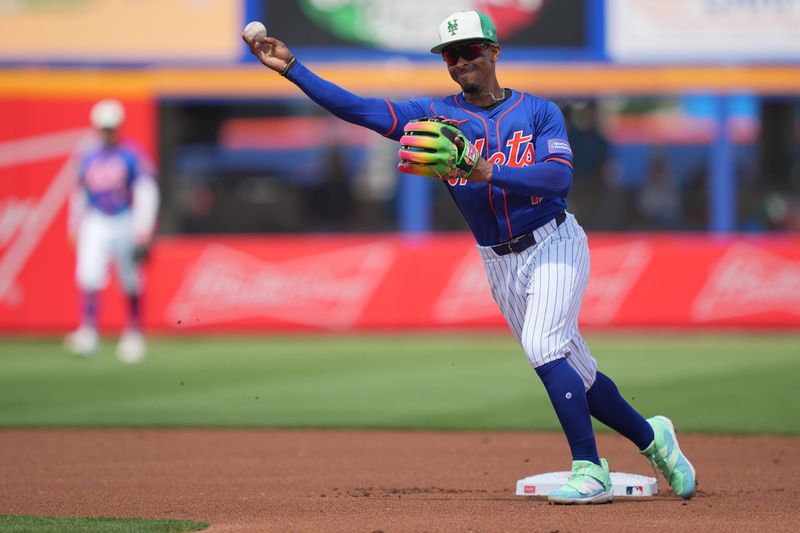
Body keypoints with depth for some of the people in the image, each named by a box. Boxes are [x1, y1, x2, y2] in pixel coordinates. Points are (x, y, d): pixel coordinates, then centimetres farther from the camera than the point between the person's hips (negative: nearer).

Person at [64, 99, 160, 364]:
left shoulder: (131, 157, -5)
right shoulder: (88, 160, 9)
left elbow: (147, 193, -9)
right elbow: (79, 196, 19)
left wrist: (143, 232, -16)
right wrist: (74, 230, 19)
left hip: (125, 223, -3)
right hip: (95, 226, 3)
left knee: (130, 282, 4)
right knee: (88, 275, -15)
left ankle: (134, 333, 19)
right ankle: (88, 332, -18)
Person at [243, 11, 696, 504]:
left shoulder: (539, 112, -5)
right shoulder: (435, 115, 2)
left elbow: (561, 178, -21)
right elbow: (359, 109, -7)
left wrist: (488, 172, -33)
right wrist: (292, 68, -16)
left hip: (554, 245, -4)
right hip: (500, 262, 4)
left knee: (543, 347, -24)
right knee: (575, 374, 8)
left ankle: (591, 474, -22)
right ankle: (651, 437, 29)